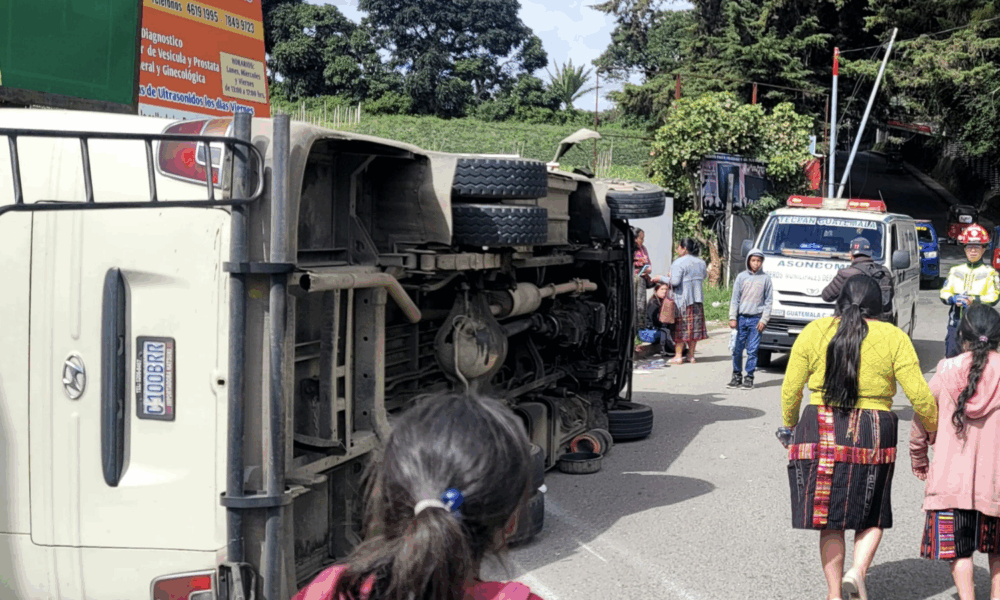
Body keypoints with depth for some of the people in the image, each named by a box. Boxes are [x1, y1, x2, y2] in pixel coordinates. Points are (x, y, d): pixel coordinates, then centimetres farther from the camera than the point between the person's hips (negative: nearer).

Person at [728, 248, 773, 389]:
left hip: (756, 319, -1)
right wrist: (733, 318, 0)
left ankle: (749, 377, 6)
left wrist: (764, 319, -2)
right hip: (742, 318, 1)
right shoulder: (741, 277, 6)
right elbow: (735, 299, 7)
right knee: (737, 349, 1)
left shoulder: (765, 279, 5)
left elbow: (768, 301, 5)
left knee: (752, 350, -2)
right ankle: (737, 376, 12)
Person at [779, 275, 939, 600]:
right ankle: (858, 570, -9)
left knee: (830, 519, 11)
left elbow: (790, 389, 3)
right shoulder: (893, 337, 0)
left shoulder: (814, 332, 3)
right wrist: (934, 429, 14)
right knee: (872, 515, 15)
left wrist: (788, 427, 18)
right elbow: (919, 395, -3)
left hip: (819, 431, 1)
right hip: (873, 435, -1)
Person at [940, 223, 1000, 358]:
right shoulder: (956, 271, 15)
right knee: (951, 357, 2)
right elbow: (944, 293, 10)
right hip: (955, 322, 4)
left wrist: (974, 300, -22)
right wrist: (954, 298, -13)